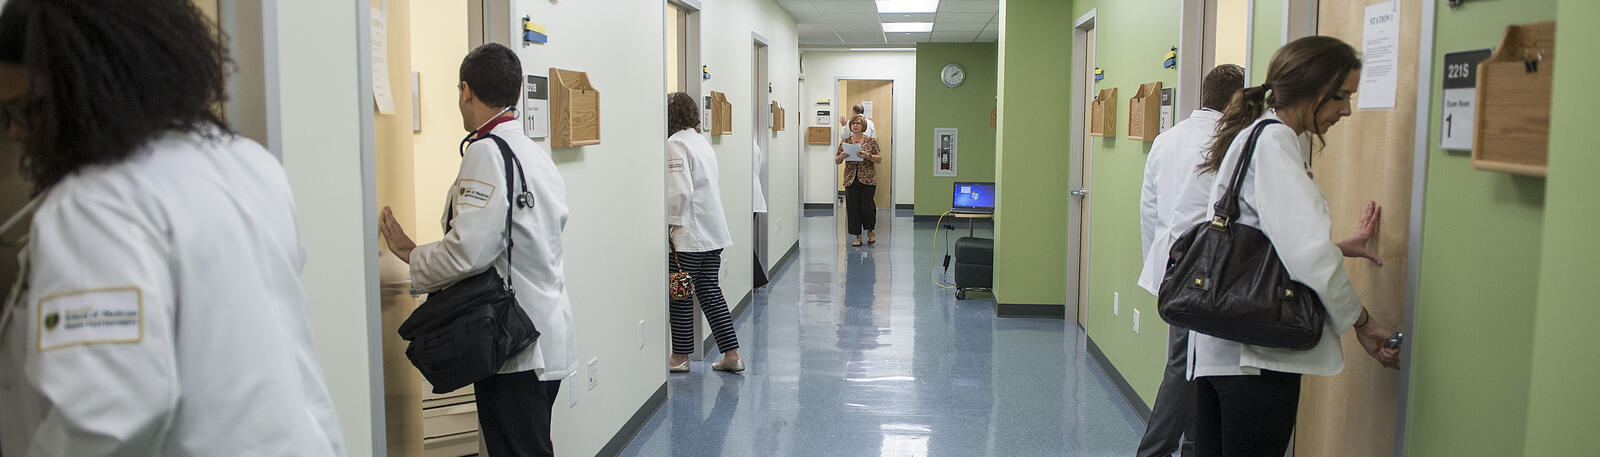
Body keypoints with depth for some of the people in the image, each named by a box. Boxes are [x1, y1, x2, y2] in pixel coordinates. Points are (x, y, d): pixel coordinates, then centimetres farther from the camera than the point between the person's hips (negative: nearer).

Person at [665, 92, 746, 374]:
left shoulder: (675, 144, -13)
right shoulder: (702, 141, 15)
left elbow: (680, 191, -21)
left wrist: (670, 223, -11)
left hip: (688, 234, -8)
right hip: (713, 231, 8)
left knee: (680, 295, 3)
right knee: (709, 291, 11)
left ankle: (681, 357, 14)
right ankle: (732, 354, 11)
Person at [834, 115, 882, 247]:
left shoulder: (871, 141, 2)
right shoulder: (845, 142, 8)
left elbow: (879, 158, 0)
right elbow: (837, 161, 10)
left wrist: (868, 156, -18)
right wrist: (841, 156, -12)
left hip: (868, 179, -2)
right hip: (851, 180, 2)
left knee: (866, 206, -5)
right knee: (853, 208, 0)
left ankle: (870, 232, 19)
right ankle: (858, 237, 9)